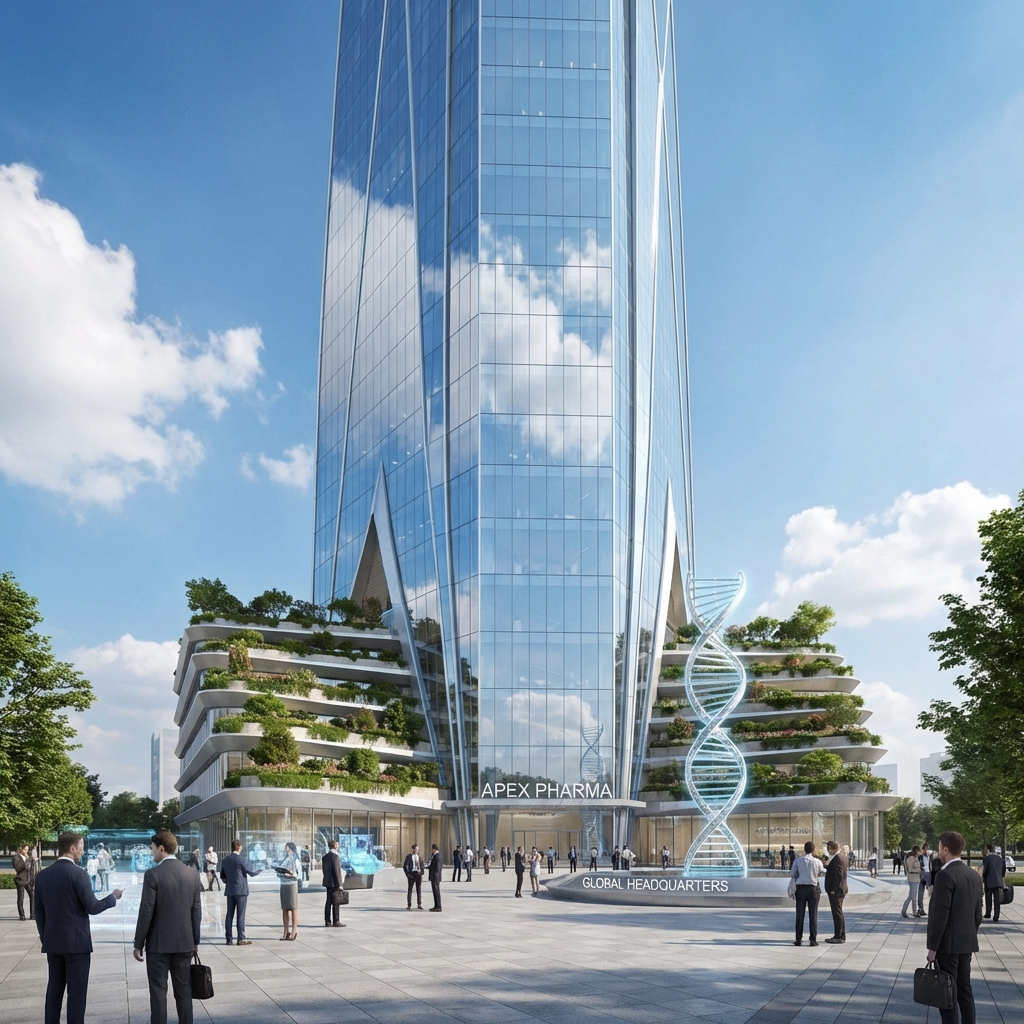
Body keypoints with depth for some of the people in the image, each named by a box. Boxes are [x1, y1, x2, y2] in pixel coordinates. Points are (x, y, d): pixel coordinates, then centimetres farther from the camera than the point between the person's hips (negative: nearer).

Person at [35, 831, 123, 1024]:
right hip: (76, 942, -6)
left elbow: (39, 911, 10)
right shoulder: (78, 874, -14)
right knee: (76, 992, 0)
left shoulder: (43, 875, 6)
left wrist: (44, 938, 19)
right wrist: (113, 898, 3)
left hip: (53, 943, 6)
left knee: (54, 991, 11)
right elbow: (92, 907, -14)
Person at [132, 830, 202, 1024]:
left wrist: (138, 943, -5)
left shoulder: (153, 874, -12)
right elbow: (197, 911, 6)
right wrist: (195, 940, 15)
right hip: (184, 942, 5)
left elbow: (146, 912, -12)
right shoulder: (192, 875, 3)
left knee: (158, 990, 2)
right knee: (184, 989, 11)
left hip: (159, 942, -4)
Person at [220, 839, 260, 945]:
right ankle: (241, 939, -1)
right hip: (241, 890, -5)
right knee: (240, 915, -2)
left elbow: (222, 876, 14)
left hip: (229, 891, 5)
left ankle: (228, 939, 9)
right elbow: (252, 872, -7)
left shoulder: (225, 860, 5)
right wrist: (260, 869, 11)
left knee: (229, 914, 8)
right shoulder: (242, 860, -13)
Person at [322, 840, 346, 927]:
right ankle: (336, 922, -3)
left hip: (328, 883, 8)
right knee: (336, 903, -4)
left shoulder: (324, 857, 11)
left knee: (329, 902, 10)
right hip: (335, 883, -8)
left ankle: (327, 921, 11)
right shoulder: (335, 856, -15)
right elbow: (337, 871, -18)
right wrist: (339, 884, -15)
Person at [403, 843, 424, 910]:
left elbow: (422, 866, 18)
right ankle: (409, 905, 1)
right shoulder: (408, 856, 0)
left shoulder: (419, 857, 12)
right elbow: (405, 866, 0)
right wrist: (407, 874, -9)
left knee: (419, 889, 6)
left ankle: (419, 905, 13)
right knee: (410, 889, -3)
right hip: (411, 874, -4)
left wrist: (422, 872, 0)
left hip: (418, 874, 4)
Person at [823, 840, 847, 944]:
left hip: (836, 890, -11)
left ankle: (840, 936, -1)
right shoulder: (842, 856, 13)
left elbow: (838, 875, -23)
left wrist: (833, 889, -20)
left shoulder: (837, 858, -20)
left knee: (837, 913, -5)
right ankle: (839, 935, 22)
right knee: (837, 913, 16)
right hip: (841, 888, 11)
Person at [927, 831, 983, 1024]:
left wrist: (933, 947, -14)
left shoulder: (945, 875, -18)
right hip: (967, 943, 8)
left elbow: (941, 914, -19)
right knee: (964, 990, 14)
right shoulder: (974, 875, 8)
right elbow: (977, 914, 13)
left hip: (948, 944, -8)